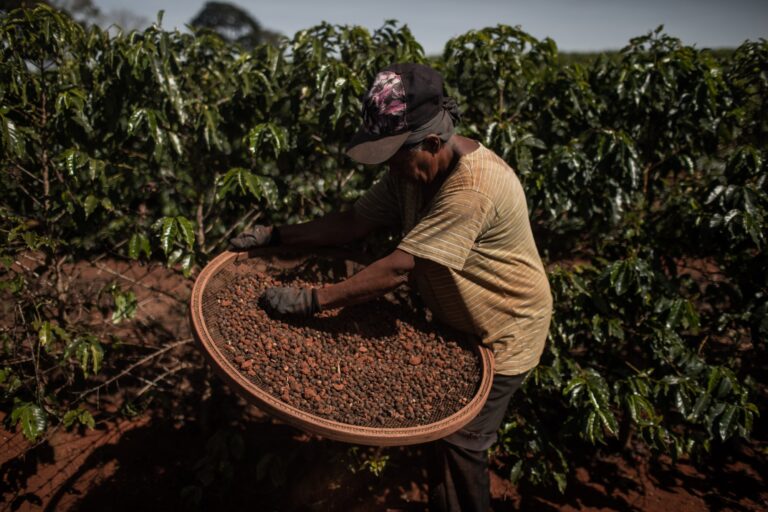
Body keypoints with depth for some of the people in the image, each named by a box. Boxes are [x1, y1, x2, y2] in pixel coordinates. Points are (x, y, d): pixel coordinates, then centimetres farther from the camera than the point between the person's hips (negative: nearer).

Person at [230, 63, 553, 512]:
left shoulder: (473, 189, -35)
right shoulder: (414, 168, -7)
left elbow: (397, 269, -36)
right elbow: (354, 222, -5)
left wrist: (310, 300, -32)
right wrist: (276, 236, -11)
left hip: (502, 334, -8)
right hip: (456, 322, 8)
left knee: (457, 447, 3)